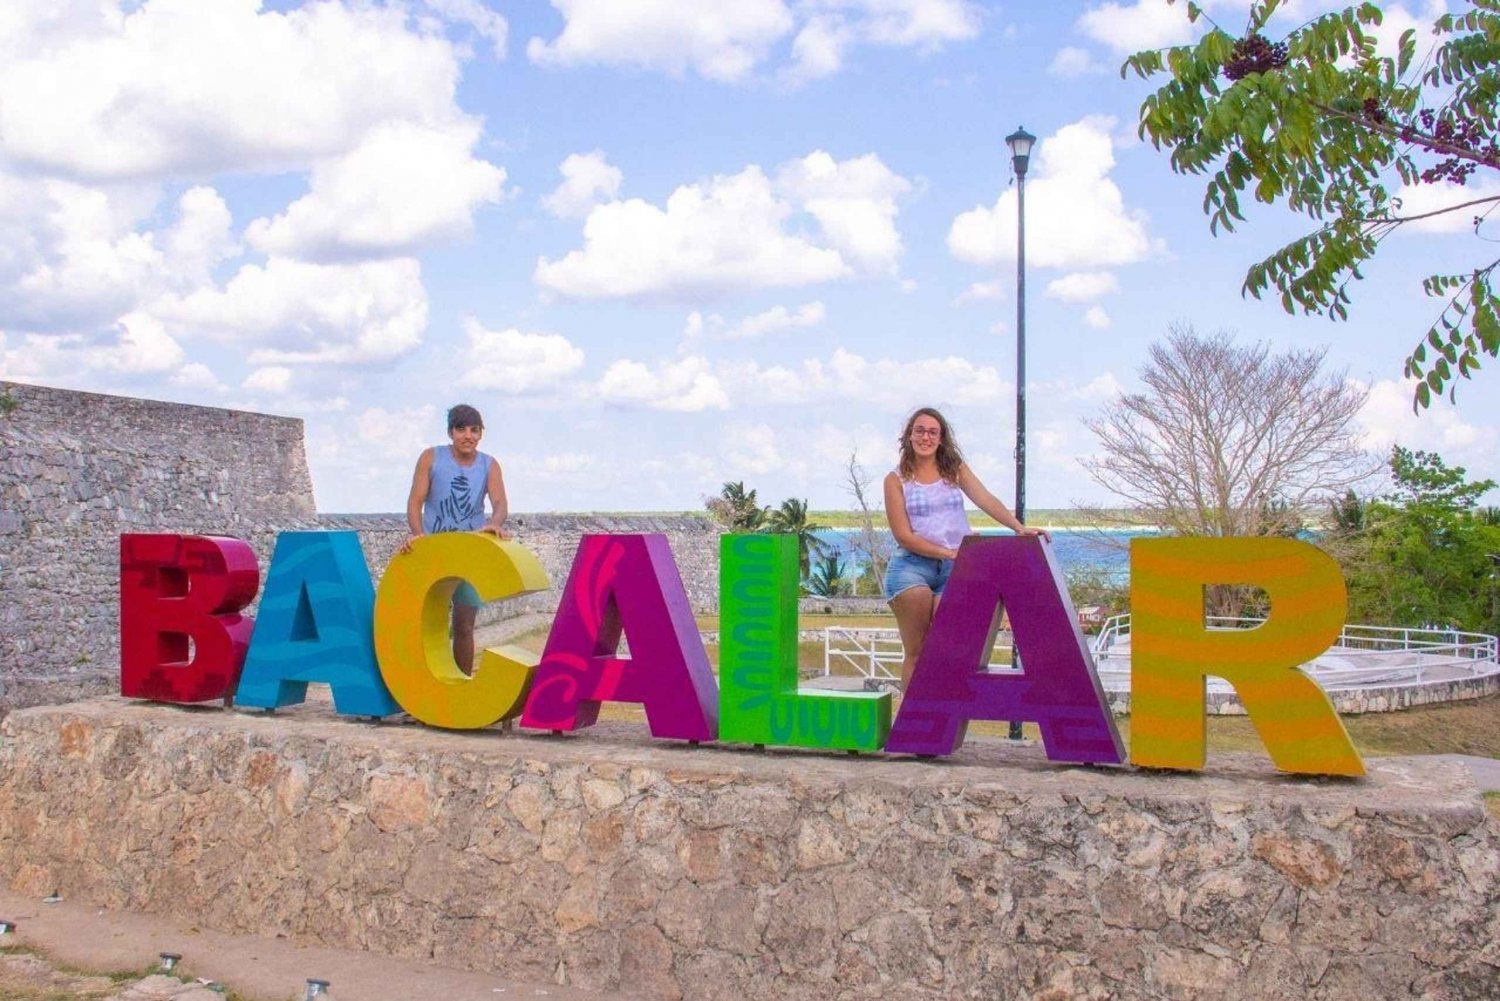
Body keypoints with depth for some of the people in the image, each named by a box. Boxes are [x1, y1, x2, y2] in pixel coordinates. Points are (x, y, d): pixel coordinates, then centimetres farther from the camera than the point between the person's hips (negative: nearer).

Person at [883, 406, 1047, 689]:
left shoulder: (955, 469, 12)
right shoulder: (896, 480, 3)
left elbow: (985, 499, -3)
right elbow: (903, 536, -3)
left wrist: (1019, 527, -19)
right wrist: (949, 552, -11)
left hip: (954, 569, 2)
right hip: (912, 566, -2)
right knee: (916, 651, -4)